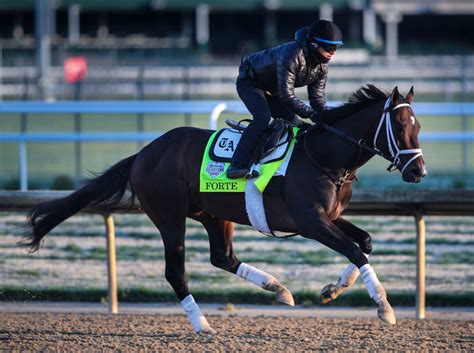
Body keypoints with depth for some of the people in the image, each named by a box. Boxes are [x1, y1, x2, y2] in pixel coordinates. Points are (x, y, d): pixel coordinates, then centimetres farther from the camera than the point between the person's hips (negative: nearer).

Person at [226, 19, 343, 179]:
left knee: (293, 122, 1)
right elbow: (287, 96, -38)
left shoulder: (321, 66, -12)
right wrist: (312, 115, -42)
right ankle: (237, 164, -34)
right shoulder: (292, 55, -39)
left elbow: (318, 99, -7)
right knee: (262, 118, -30)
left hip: (272, 91, 9)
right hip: (249, 81, -9)